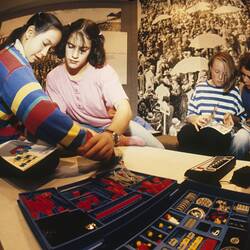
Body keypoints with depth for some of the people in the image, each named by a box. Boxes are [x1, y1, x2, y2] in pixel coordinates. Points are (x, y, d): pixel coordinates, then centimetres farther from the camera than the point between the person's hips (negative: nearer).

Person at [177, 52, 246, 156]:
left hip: (223, 133, 0)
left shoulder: (234, 91, 13)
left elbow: (242, 119, 17)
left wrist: (232, 118, -5)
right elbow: (189, 115, 12)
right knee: (184, 132, -35)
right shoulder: (200, 87, 14)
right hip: (201, 129, 1)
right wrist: (195, 119, -10)